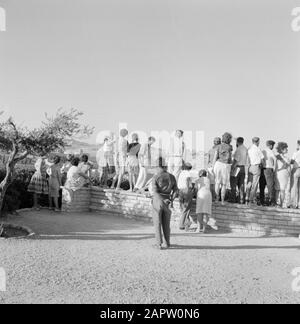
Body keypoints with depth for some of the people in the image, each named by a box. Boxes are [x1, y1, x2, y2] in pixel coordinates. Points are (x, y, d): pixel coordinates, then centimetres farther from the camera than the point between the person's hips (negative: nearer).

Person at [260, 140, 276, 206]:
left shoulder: (262, 151, 12)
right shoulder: (270, 152, -5)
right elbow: (274, 159, -18)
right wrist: (274, 168, -7)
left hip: (261, 169, 5)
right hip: (268, 169, -5)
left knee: (262, 186, 6)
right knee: (270, 186, -1)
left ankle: (262, 201, 5)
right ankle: (272, 202, -2)